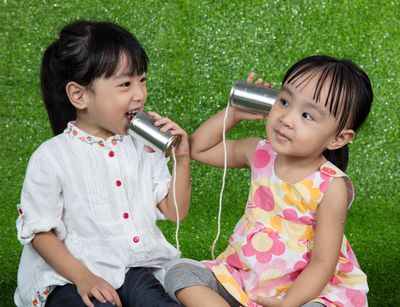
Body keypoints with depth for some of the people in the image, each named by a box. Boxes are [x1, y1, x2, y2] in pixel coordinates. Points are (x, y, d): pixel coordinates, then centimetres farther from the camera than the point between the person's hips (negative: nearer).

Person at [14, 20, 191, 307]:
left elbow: (175, 212, 11)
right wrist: (83, 278, -16)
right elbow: (39, 231, -5)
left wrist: (182, 159, -3)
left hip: (139, 268, 4)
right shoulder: (52, 158, -8)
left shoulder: (143, 146, 6)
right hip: (72, 278, -4)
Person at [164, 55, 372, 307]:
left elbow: (322, 263, -17)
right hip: (243, 275, 5)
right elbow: (198, 148, 14)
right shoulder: (260, 154, -2)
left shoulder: (331, 187, -17)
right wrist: (233, 113, 1)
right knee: (180, 272, -14)